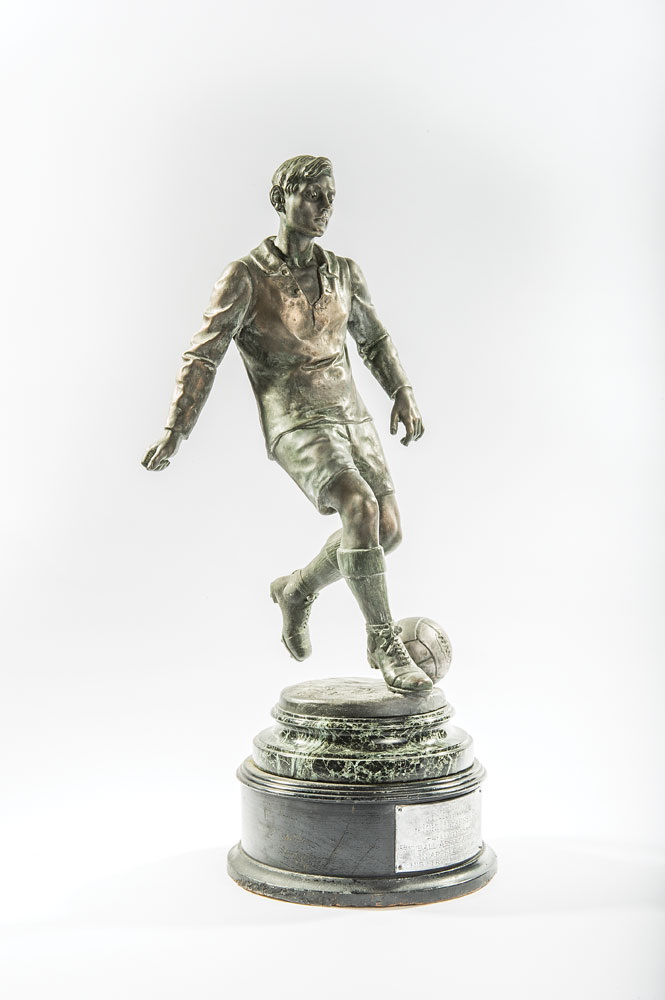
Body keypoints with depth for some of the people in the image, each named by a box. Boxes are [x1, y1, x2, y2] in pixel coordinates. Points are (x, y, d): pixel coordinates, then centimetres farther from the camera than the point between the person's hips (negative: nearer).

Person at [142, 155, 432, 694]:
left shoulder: (342, 271, 8)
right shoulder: (245, 276, -9)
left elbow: (374, 337, 21)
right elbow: (203, 356, -9)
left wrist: (404, 394, 10)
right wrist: (174, 433, -15)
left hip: (349, 416, 7)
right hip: (296, 426, -6)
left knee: (387, 531, 2)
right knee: (362, 509, -28)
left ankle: (298, 589, 27)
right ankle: (385, 644, -17)